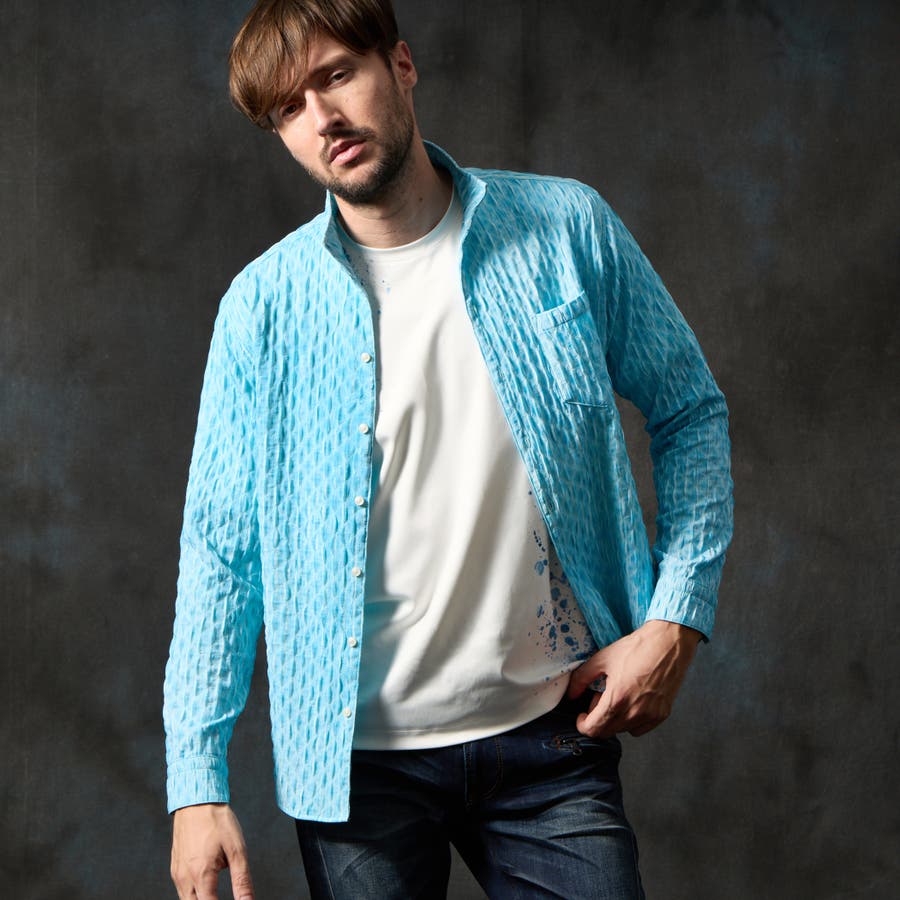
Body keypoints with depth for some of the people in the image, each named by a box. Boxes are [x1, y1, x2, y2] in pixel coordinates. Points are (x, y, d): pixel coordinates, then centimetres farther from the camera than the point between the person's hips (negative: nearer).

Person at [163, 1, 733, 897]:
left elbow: (690, 412, 8)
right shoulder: (262, 306, -3)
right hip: (356, 752, 0)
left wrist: (676, 620, -3)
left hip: (550, 732, 0)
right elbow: (220, 548, 0)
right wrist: (197, 781, -5)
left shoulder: (568, 230, -2)